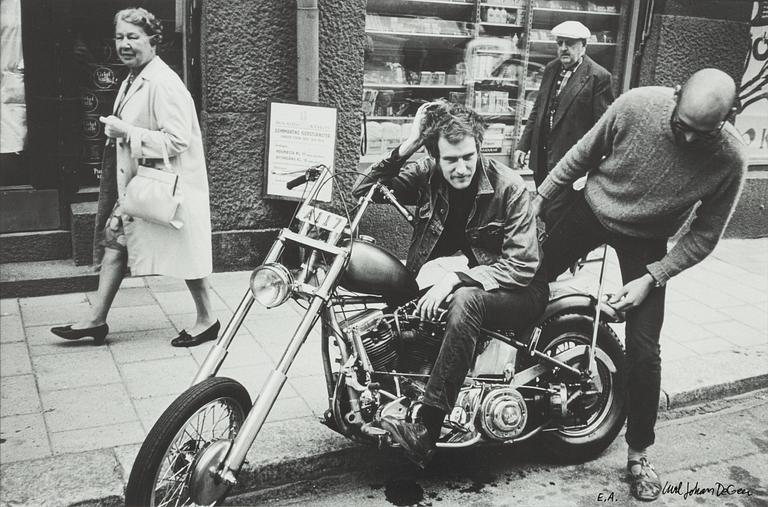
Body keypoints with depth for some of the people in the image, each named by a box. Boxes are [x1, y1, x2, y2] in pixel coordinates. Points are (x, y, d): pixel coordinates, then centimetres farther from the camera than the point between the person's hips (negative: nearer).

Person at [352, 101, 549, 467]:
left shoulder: (508, 186, -18)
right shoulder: (427, 175, -6)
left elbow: (521, 266, -19)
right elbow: (362, 191, -12)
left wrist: (455, 279, -29)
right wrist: (405, 148, -24)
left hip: (520, 290, -5)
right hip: (470, 277, 6)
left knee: (466, 300, -38)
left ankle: (424, 434, -41)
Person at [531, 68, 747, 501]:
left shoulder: (730, 158, -26)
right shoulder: (637, 105, -26)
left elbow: (705, 234, -13)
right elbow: (583, 156, -8)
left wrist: (651, 278, -18)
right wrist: (538, 200, -1)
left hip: (646, 242, -1)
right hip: (592, 209, 2)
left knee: (643, 350, -7)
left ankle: (639, 453, 13)